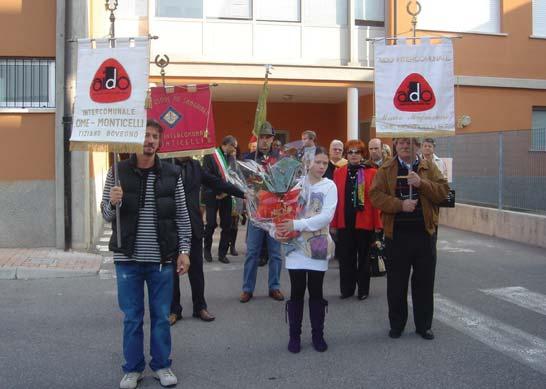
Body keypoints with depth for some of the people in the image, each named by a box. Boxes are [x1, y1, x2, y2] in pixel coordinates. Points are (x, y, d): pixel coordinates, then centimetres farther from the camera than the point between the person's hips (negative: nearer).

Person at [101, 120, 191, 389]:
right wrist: (112, 202, -18)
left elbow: (182, 216, 4)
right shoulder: (118, 172, 0)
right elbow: (106, 215, 4)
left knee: (161, 316, 10)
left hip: (161, 258, 1)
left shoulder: (172, 174, 2)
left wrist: (184, 250, -2)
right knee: (132, 317, 9)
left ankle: (161, 365, 26)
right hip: (128, 258, 0)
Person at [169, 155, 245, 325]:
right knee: (171, 268, 6)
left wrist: (242, 193, 10)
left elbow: (216, 182, 11)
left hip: (193, 225, 3)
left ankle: (200, 307, 21)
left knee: (196, 267, 9)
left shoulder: (195, 166, 9)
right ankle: (174, 309, 18)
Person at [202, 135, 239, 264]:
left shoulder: (231, 158, 10)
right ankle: (207, 249, 20)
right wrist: (217, 193, -13)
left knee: (226, 225, 4)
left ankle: (222, 253, 14)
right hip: (212, 195, -5)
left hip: (226, 195, 5)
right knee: (211, 224, -2)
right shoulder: (210, 156, -5)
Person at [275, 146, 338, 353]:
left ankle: (317, 334, 23)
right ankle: (294, 335, 20)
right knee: (297, 293, 6)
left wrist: (297, 224, -22)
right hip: (296, 245, 0)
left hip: (318, 247, 0)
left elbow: (326, 216, -15)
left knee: (316, 292, 9)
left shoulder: (329, 186, -2)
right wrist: (276, 229, -18)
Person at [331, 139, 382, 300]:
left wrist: (377, 223, -8)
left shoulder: (372, 172, -3)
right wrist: (334, 223, 0)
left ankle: (363, 289, 21)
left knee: (363, 256, 10)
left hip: (364, 221, -2)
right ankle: (346, 289, 21)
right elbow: (336, 198, 3)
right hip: (345, 221, 2)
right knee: (345, 256, 8)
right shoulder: (339, 173, 5)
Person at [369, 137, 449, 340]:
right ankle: (396, 325, 22)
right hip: (396, 233, -1)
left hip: (424, 232, 1)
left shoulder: (429, 167, 6)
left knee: (424, 282, 9)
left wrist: (421, 183, -17)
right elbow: (375, 195, -7)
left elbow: (443, 191, -3)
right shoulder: (386, 169, 3)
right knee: (396, 283, 8)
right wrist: (400, 204, -19)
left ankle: (424, 325, 23)